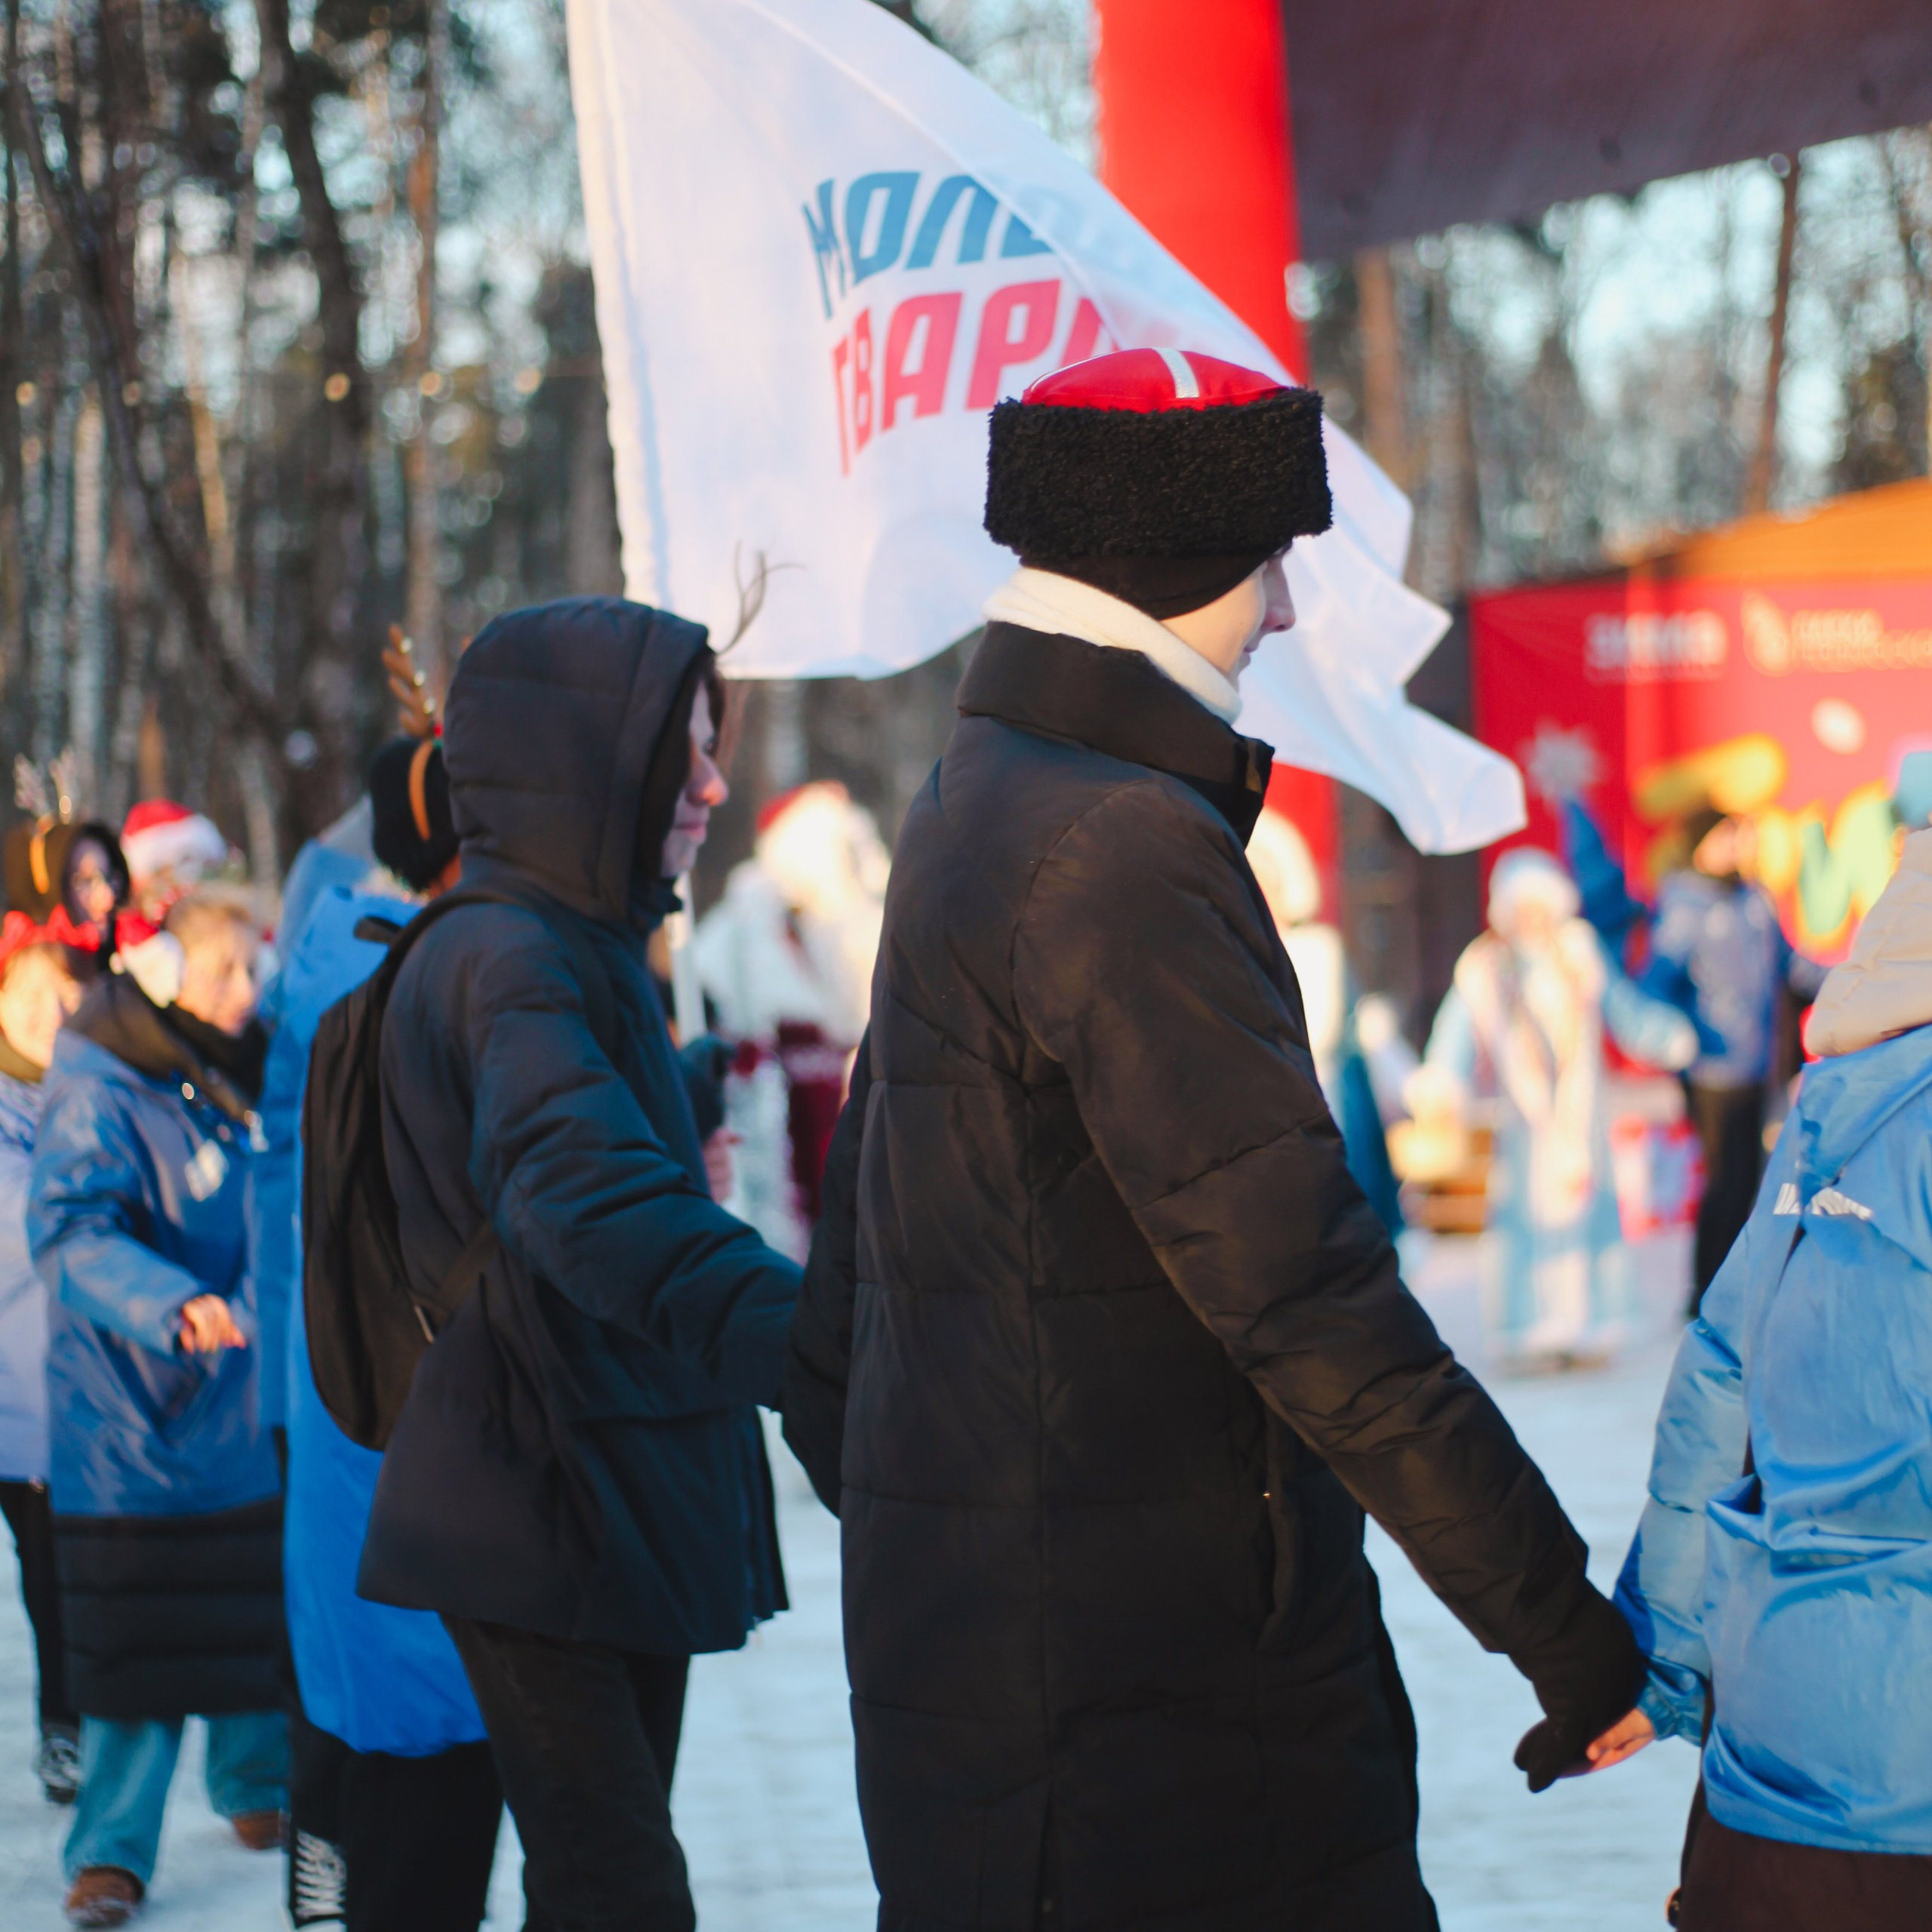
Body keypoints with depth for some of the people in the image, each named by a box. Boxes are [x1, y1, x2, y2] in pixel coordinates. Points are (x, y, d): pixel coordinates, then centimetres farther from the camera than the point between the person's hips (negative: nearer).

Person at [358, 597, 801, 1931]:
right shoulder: (510, 962, -19)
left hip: (630, 1507, 10)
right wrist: (827, 1353, -49)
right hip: (548, 1514, -10)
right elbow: (596, 1202, -37)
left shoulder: (592, 954, 15)